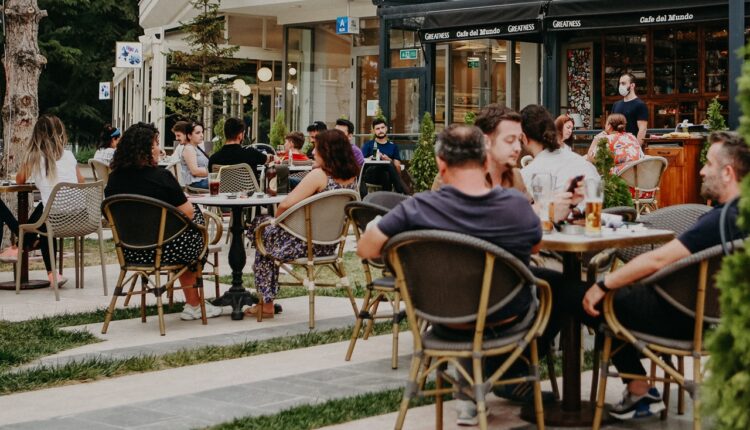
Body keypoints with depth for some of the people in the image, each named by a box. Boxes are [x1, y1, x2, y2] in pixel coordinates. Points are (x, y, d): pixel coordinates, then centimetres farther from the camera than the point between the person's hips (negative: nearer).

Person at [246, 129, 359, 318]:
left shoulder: (319, 175, -23)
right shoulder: (351, 177, 0)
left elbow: (286, 204, -27)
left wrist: (277, 217, -5)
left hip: (306, 244, -8)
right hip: (329, 245, 8)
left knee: (260, 227, 19)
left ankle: (266, 304, 23)